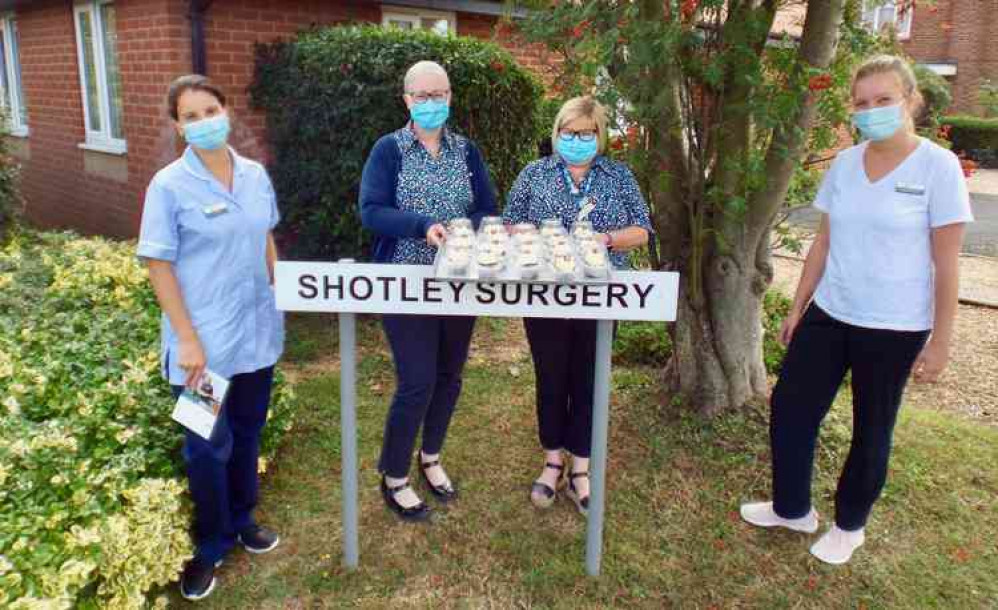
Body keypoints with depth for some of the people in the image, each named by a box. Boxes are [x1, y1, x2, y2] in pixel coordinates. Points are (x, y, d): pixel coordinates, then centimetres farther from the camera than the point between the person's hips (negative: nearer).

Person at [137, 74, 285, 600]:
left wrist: (277, 303, 11)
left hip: (258, 331, 5)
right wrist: (188, 339, -16)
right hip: (206, 340, -4)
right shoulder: (169, 185, -12)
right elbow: (159, 265, -11)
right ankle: (209, 546, 29)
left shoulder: (256, 175, 2)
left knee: (248, 433, 19)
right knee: (209, 446, 8)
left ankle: (241, 519, 40)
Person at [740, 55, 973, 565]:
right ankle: (792, 508, 32)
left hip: (894, 328, -5)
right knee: (789, 409, 10)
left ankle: (849, 525, 34)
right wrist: (797, 308, 10)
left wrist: (940, 341, -10)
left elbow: (945, 264, -10)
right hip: (829, 315, 5)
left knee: (871, 430, 11)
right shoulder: (844, 164, 3)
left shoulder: (938, 166, -11)